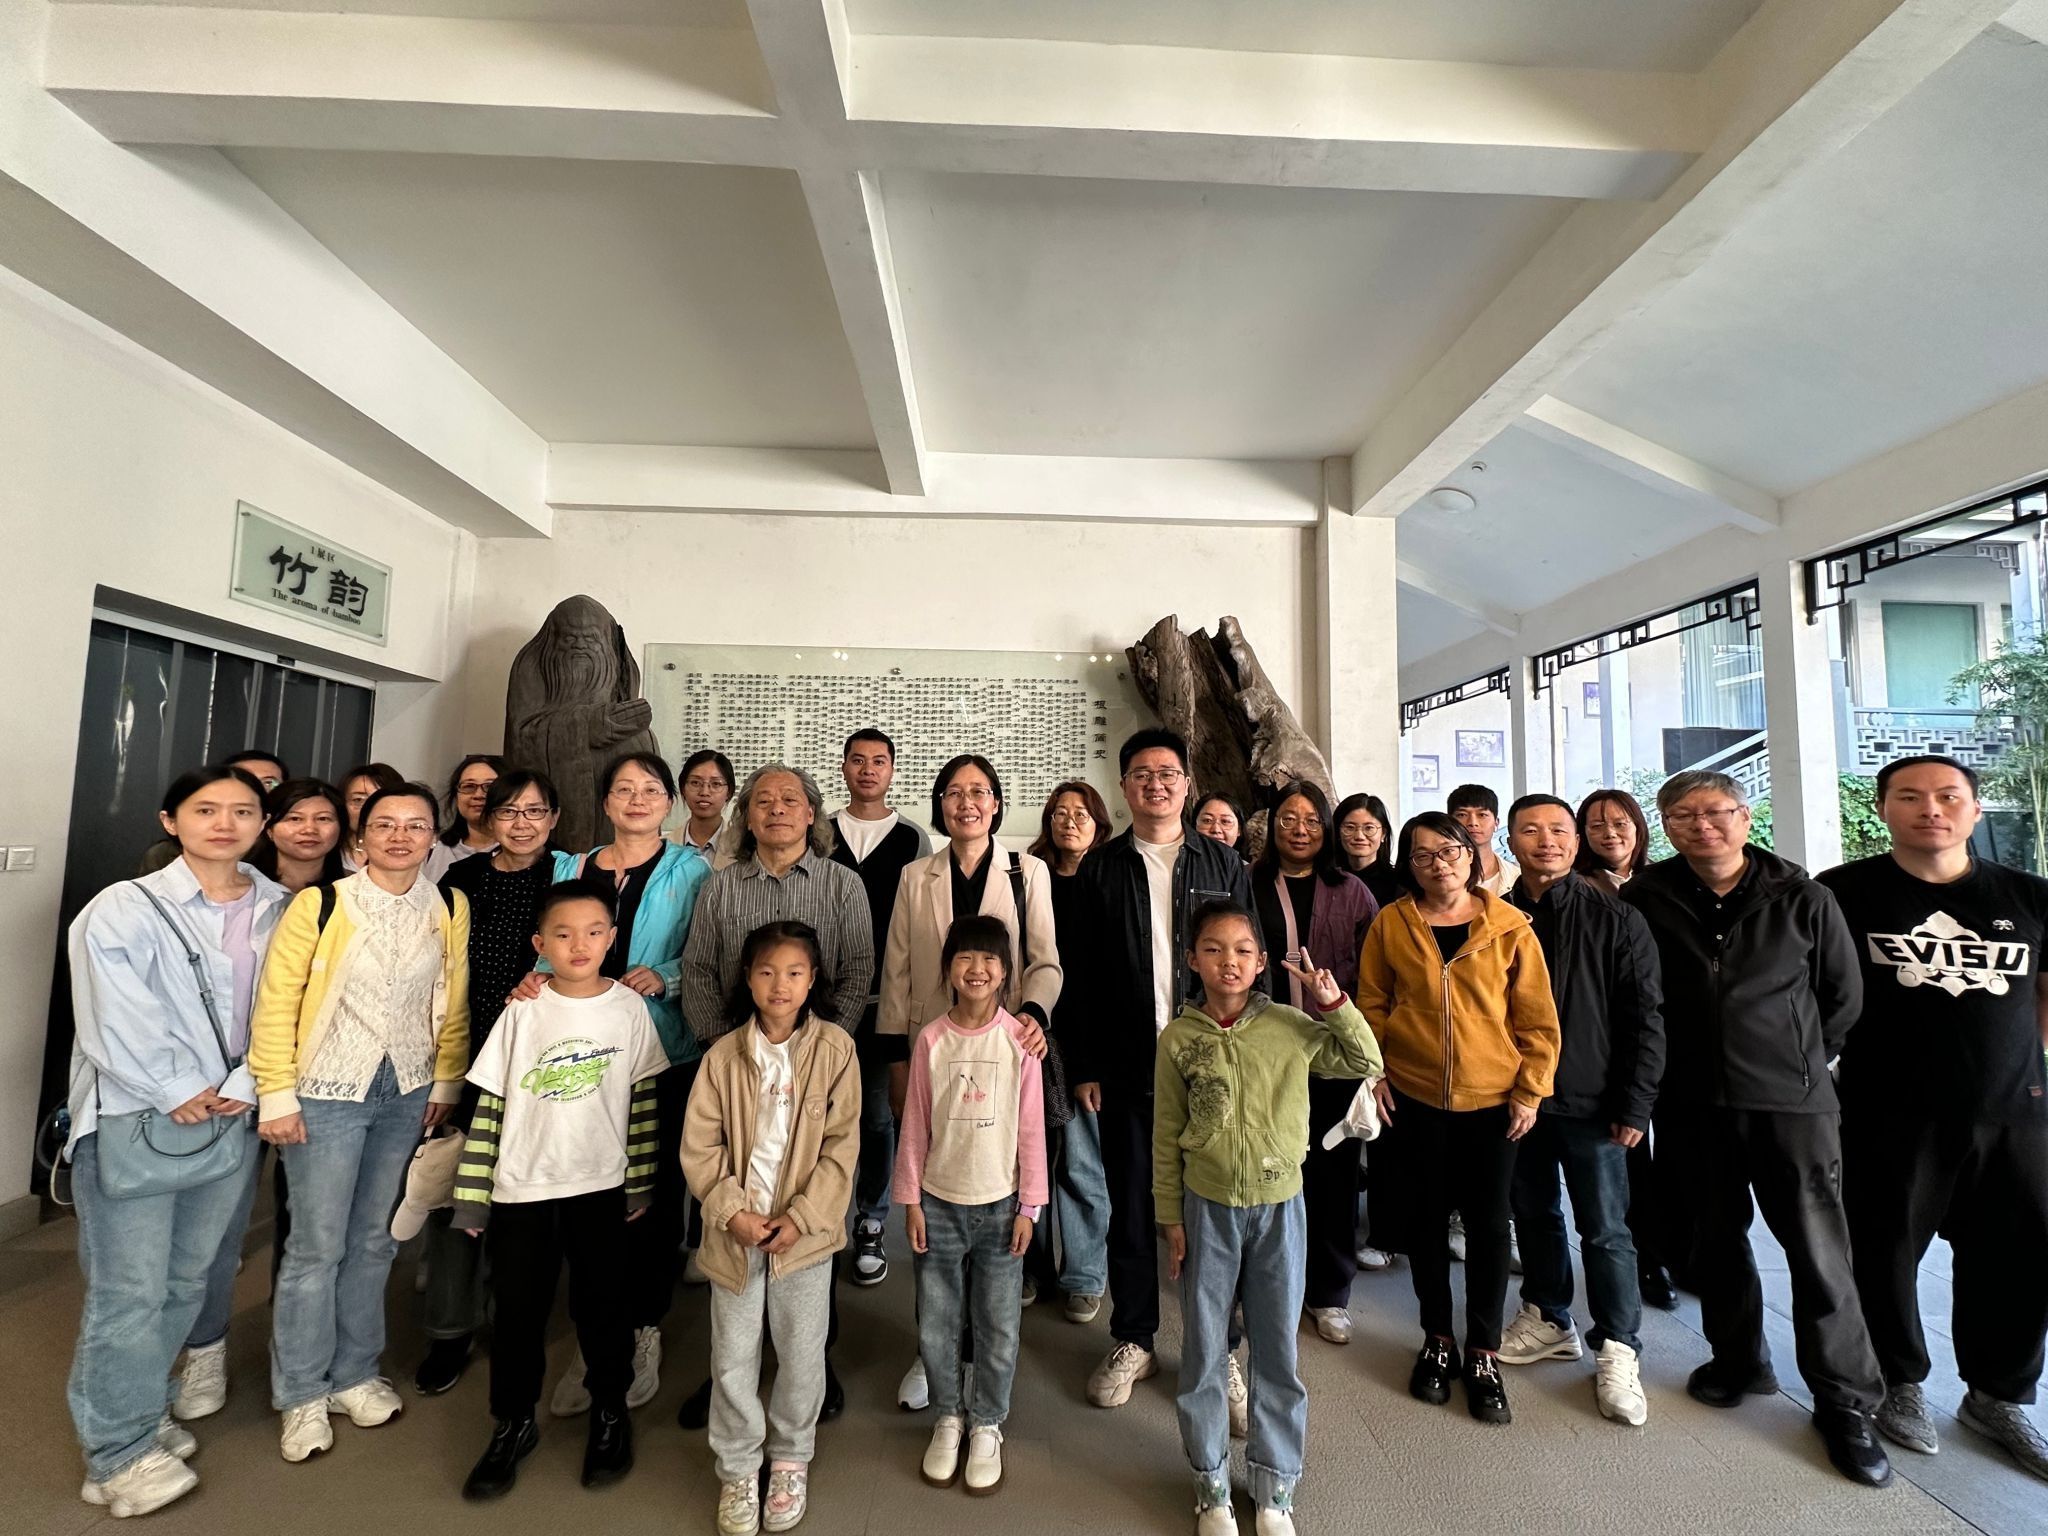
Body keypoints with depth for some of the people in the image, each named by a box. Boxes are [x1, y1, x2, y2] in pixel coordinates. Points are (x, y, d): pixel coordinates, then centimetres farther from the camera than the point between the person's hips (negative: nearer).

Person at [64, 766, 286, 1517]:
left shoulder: (281, 911, 2)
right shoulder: (123, 909, -9)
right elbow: (116, 1019, -12)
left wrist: (247, 1083, -9)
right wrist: (175, 1091, -12)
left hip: (234, 1116, 4)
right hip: (134, 1116, -4)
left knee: (188, 1277, 15)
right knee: (130, 1287, 2)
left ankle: (140, 1409, 35)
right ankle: (120, 1452, 18)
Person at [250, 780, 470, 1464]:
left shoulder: (450, 910, -1)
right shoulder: (320, 904, -11)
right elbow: (276, 1001, -8)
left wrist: (446, 1081, 6)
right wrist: (276, 1095, -8)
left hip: (407, 1094, 3)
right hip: (327, 1093, -3)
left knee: (374, 1240, 14)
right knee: (317, 1245, 5)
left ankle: (354, 1373, 33)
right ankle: (301, 1393, 26)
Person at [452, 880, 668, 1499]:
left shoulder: (629, 1008, -6)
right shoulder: (522, 1011, -7)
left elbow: (644, 1102, 0)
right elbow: (488, 1107, -3)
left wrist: (640, 1184, 1)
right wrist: (470, 1196, -3)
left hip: (600, 1188, 0)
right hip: (522, 1190, 0)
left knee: (602, 1306, 13)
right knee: (517, 1312, 12)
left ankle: (610, 1413, 35)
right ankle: (513, 1423, 36)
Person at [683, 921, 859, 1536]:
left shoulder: (835, 1048, -10)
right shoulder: (723, 1055, -6)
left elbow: (842, 1145, -8)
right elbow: (699, 1146, -4)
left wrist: (802, 1217, -13)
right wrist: (733, 1211, -13)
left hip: (804, 1231, -1)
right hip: (735, 1231, 1)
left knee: (803, 1355, 14)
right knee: (733, 1358, 14)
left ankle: (790, 1459, 39)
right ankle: (738, 1468, 37)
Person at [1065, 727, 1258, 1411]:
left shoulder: (1224, 866, 5)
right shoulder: (1100, 868, 3)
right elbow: (1083, 974, 2)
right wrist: (1084, 1066, -1)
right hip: (1126, 1068, 0)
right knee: (1131, 1208, 12)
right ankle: (1132, 1342, 31)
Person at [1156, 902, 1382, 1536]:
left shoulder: (1291, 1027, -7)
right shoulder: (1178, 1039, -9)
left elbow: (1367, 1063, -2)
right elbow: (1166, 1138, -3)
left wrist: (1333, 1003, -14)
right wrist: (1172, 1220, 0)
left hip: (1279, 1206, 1)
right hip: (1207, 1210, 0)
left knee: (1277, 1352, 14)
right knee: (1204, 1353, 13)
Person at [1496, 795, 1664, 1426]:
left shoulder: (1615, 918, -6)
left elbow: (1644, 1016, -7)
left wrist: (1635, 1105, -10)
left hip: (1591, 1104, -3)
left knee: (1605, 1229, 5)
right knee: (1533, 1215, 16)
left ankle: (1618, 1351, 21)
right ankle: (1549, 1320, 33)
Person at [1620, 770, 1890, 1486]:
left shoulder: (1802, 898, -6)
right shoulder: (1646, 897, -5)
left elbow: (1844, 994, 7)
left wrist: (1800, 1061, 8)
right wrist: (1660, 1067, 6)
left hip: (1791, 1102, -1)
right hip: (1691, 1104, 1)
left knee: (1819, 1250, 2)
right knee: (1717, 1237, 15)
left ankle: (1845, 1403, 20)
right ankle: (1739, 1360, 34)